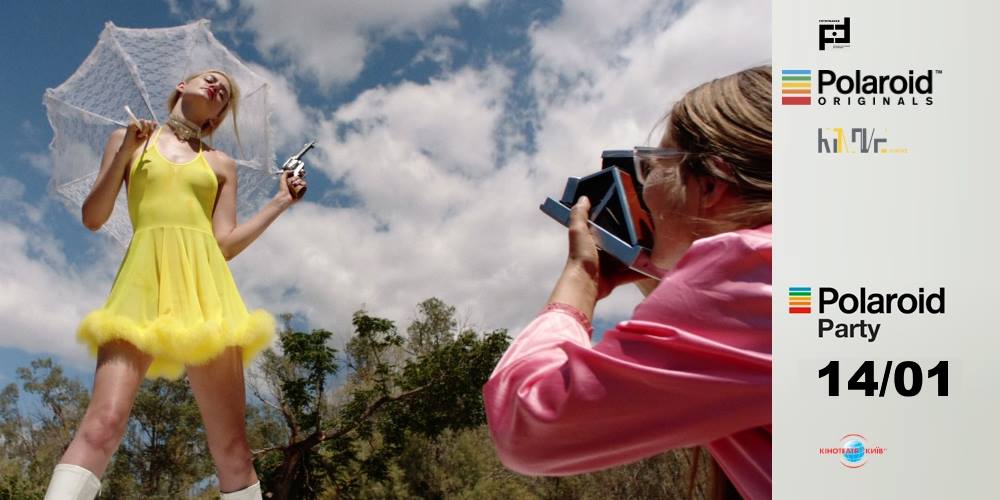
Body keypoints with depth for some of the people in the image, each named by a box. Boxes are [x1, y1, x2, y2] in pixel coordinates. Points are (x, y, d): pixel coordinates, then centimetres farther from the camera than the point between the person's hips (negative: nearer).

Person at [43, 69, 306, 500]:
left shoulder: (221, 165, 21)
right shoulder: (130, 139, 19)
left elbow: (226, 244, 13)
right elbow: (92, 218, 11)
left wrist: (281, 202, 12)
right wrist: (124, 154, 0)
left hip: (204, 288, 2)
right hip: (144, 284, -1)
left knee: (231, 444, -4)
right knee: (104, 422, -21)